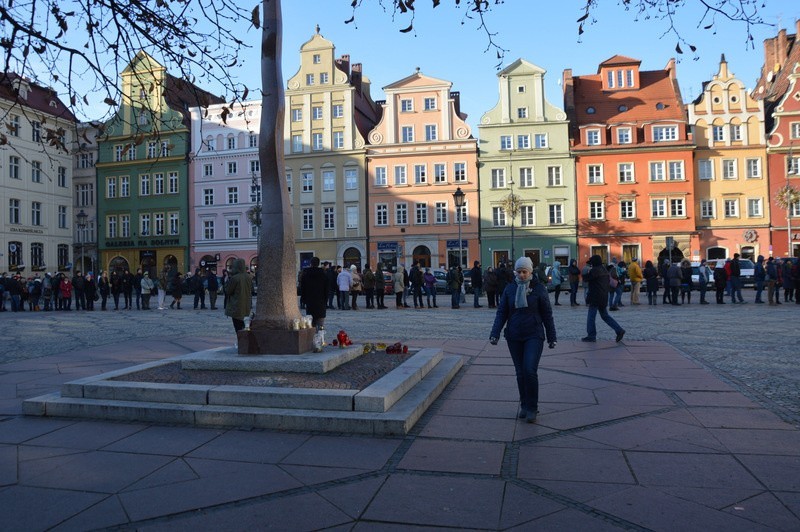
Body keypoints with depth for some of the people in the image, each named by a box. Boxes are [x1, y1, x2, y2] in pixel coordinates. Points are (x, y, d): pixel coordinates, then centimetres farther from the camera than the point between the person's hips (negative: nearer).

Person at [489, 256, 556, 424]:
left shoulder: (539, 289, -3)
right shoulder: (509, 289, 4)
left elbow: (547, 314, 2)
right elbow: (501, 313, 3)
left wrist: (551, 337, 3)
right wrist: (495, 334, -8)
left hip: (534, 336, -3)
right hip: (514, 337, 3)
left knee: (530, 370, -14)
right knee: (520, 372, 9)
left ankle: (532, 408, 0)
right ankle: (524, 406, 23)